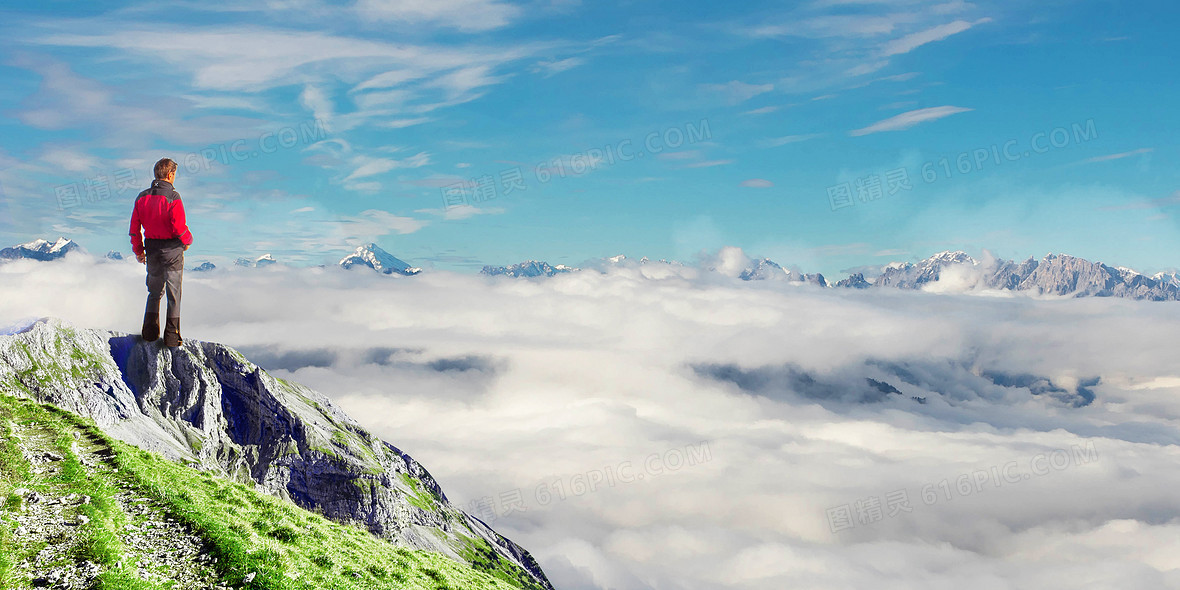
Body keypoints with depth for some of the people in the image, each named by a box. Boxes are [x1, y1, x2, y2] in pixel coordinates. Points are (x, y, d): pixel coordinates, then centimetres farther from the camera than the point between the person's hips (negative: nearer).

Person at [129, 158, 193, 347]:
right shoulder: (173, 197, -15)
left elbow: (134, 228, 6)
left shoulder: (142, 197, 3)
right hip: (172, 248, -5)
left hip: (151, 247, 5)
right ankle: (172, 336, 4)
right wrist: (187, 240, 3)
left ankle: (150, 331, 12)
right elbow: (179, 227, -18)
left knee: (155, 291, 20)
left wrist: (138, 251, 18)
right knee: (174, 293, 4)